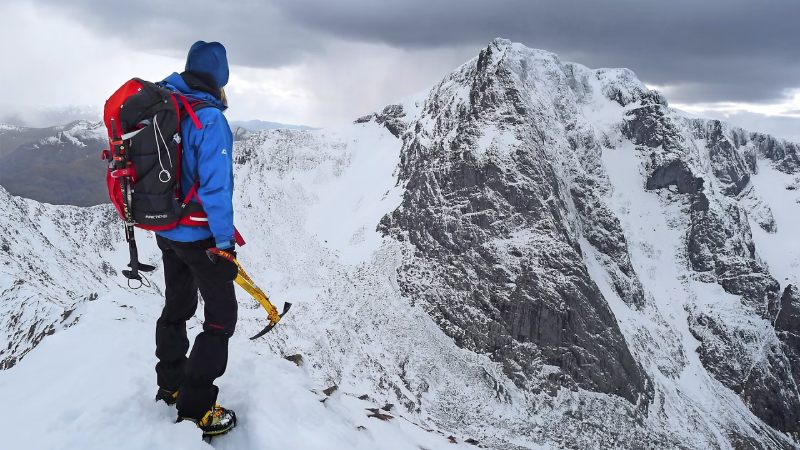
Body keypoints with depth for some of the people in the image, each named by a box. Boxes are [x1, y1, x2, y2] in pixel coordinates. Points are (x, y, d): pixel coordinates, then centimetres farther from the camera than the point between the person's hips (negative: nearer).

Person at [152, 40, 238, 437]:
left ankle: (170, 387, 38)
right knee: (221, 316, 4)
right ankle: (195, 409, 9)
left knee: (176, 308, 23)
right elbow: (215, 186, -25)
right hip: (199, 236, -8)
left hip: (165, 231, 8)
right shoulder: (210, 118, -22)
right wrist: (225, 243, -18)